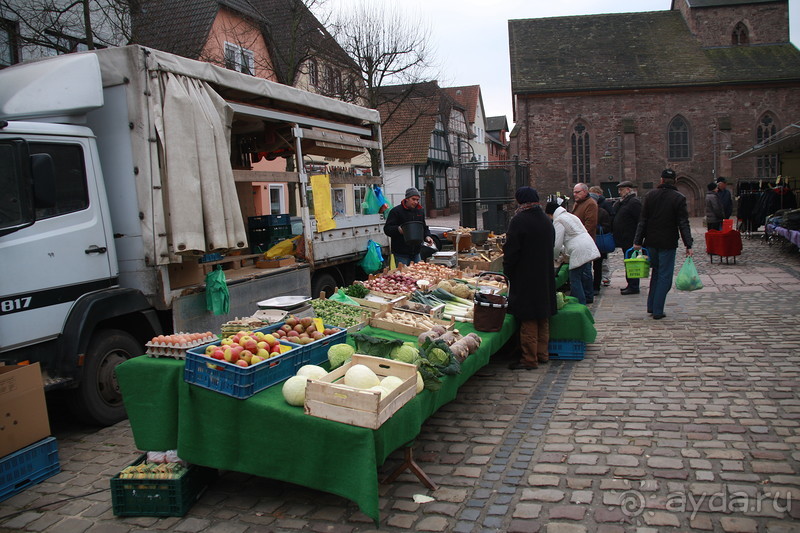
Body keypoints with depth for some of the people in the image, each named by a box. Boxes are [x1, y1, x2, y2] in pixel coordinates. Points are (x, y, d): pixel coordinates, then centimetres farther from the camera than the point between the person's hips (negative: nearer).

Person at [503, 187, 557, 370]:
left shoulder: (519, 220, -16)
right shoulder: (546, 221, 8)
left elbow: (511, 251, -16)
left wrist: (508, 272, -4)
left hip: (525, 278, -7)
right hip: (545, 278, 8)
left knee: (528, 320, -2)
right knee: (543, 317, 16)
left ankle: (529, 359, 4)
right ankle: (543, 354, 26)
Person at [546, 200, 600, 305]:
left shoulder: (558, 221, -6)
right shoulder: (570, 216, 23)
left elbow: (557, 243, -9)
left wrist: (553, 256, 7)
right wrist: (563, 250, 35)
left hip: (579, 251, -10)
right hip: (589, 247, 10)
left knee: (575, 278, -5)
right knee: (586, 274, 20)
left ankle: (580, 303, -5)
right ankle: (588, 297, 32)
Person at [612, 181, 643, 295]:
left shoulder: (634, 202, -14)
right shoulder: (623, 202, 17)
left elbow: (640, 221, -19)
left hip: (630, 240, -10)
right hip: (625, 239, 10)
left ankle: (633, 286, 0)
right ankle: (630, 284, 22)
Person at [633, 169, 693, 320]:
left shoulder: (650, 195, 3)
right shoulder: (679, 198, -6)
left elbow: (642, 220, 2)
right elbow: (683, 224, -10)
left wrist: (637, 241, 4)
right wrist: (688, 245, -9)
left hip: (651, 242, 4)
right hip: (668, 243, -4)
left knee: (656, 272, 18)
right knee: (665, 276, 3)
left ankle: (651, 306, 19)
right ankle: (657, 311, 3)